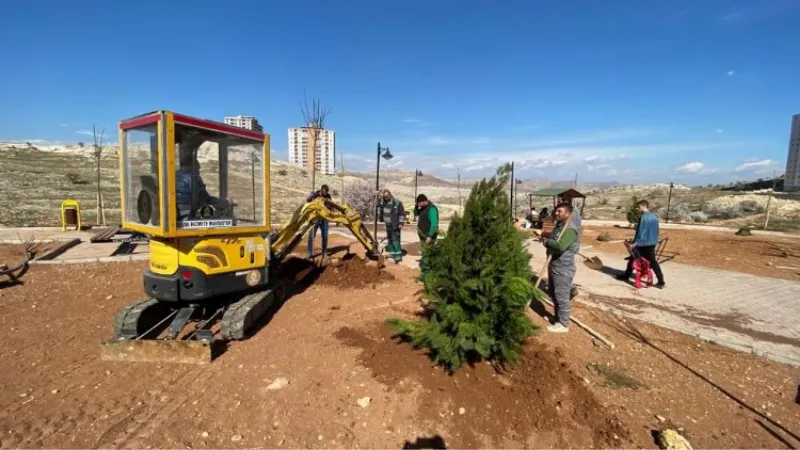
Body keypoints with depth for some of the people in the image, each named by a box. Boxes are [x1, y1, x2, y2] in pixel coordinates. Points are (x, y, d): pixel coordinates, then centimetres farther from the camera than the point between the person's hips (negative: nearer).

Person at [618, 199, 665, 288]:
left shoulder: (643, 217, -16)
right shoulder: (654, 217, 8)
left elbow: (640, 232, -18)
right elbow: (656, 231, 15)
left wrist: (635, 243, -14)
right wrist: (656, 241, 24)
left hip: (642, 244, -7)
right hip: (652, 244, 7)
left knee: (632, 259, 8)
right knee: (653, 262, 10)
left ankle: (626, 276, 17)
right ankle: (661, 281, 9)